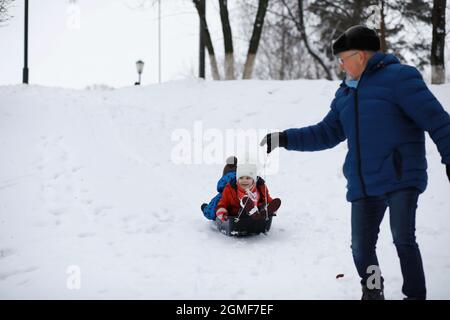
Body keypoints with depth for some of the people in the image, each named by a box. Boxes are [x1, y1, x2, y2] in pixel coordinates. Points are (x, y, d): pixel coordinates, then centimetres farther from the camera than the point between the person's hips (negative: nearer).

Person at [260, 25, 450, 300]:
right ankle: (373, 291, 27)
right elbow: (326, 133, 23)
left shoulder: (398, 76, -4)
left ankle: (415, 294, 1)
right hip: (364, 185, 6)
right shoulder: (346, 93, 18)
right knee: (361, 247, 4)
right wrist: (284, 139, 16)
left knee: (403, 239, -14)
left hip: (402, 177, -6)